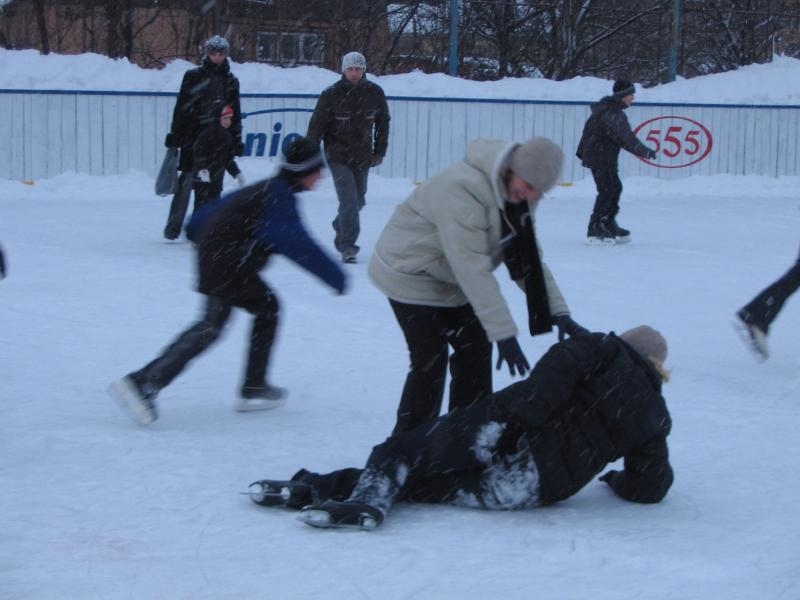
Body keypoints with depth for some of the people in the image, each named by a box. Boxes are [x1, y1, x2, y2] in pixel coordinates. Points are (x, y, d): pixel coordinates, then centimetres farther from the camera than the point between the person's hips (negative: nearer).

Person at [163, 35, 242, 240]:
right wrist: (174, 135, -3)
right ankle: (173, 227, -2)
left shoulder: (231, 82, 13)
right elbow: (181, 108, 2)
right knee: (186, 181, -7)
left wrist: (237, 142, 14)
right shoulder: (193, 76, 3)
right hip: (193, 136, -3)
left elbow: (235, 115, 17)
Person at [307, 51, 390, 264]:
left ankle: (341, 227, 43)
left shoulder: (375, 93, -1)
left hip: (363, 158, 4)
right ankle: (348, 246, -9)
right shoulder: (332, 94, -10)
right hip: (338, 156, -4)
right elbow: (317, 125, -6)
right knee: (349, 201, -14)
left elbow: (383, 122, 12)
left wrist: (379, 151, 12)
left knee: (358, 200, 15)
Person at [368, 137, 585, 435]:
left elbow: (529, 258, 2)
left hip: (450, 281, 9)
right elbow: (472, 268, -37)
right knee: (430, 361, -12)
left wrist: (558, 311, -8)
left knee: (476, 348, 8)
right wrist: (504, 334, -37)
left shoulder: (518, 196, -7)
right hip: (410, 274, -9)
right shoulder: (464, 190, -36)